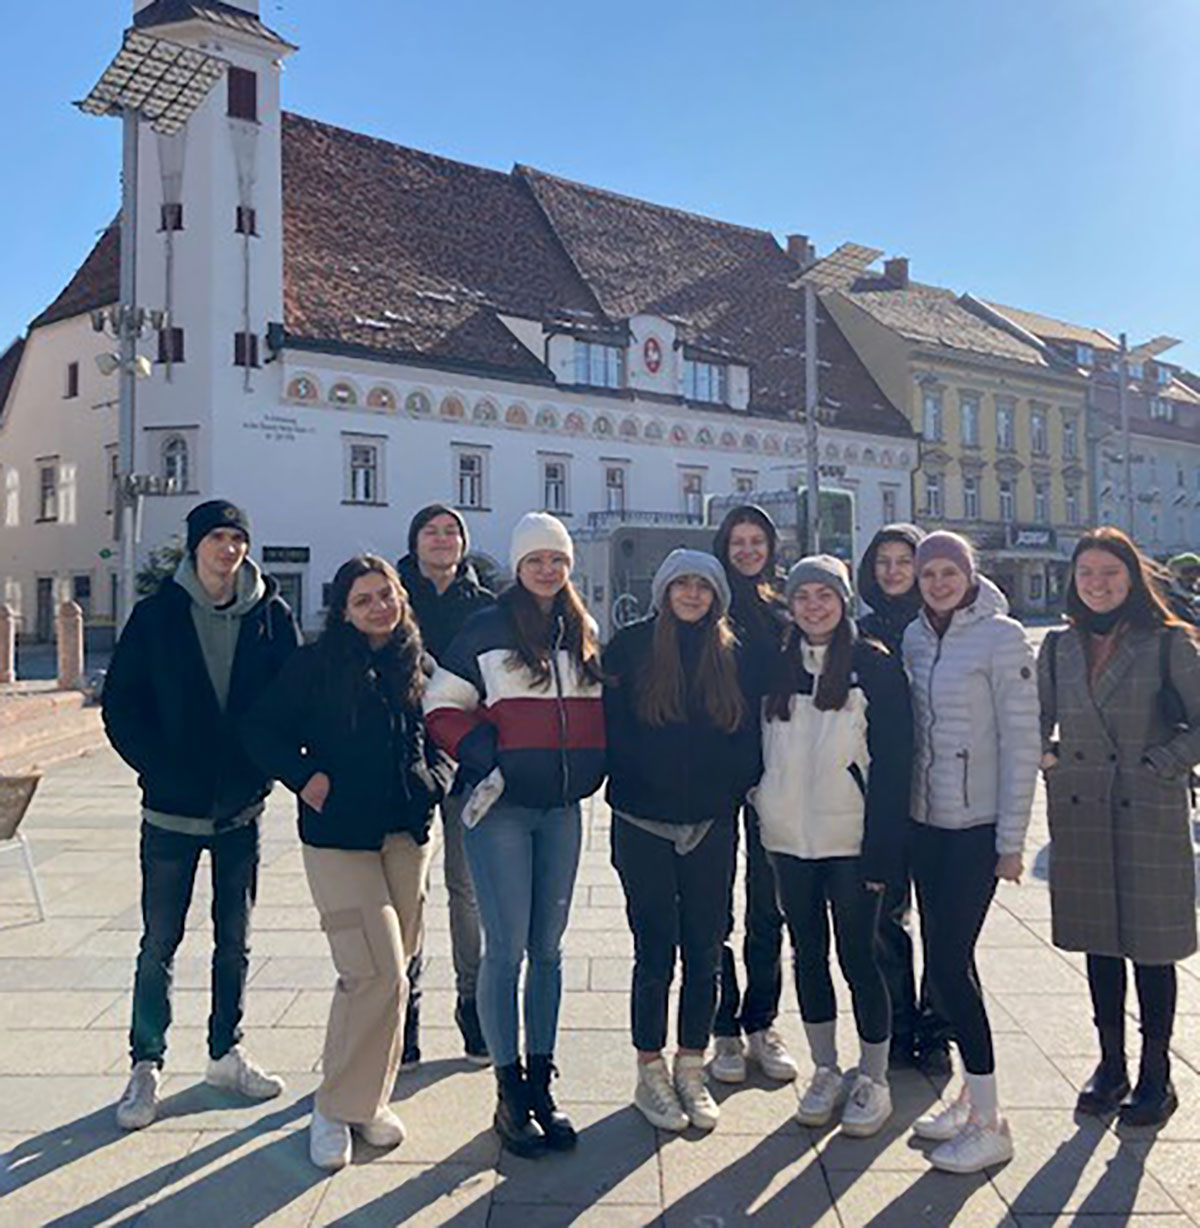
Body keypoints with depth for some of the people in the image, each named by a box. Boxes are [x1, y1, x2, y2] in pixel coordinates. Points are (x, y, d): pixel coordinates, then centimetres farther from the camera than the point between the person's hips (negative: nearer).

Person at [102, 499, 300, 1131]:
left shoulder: (271, 615, -1)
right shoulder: (156, 615, -4)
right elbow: (120, 704, -3)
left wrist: (263, 769, -7)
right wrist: (161, 771, -11)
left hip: (242, 806, 2)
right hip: (173, 808, -2)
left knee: (234, 940, 13)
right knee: (159, 942, 6)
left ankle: (226, 1053, 29)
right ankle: (146, 1065, 22)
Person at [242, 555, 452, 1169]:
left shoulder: (417, 667, 9)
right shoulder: (316, 664, -4)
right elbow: (262, 729, -1)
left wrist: (435, 778, 2)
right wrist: (305, 776, -12)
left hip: (406, 835, 5)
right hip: (339, 836, -5)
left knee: (391, 970, 11)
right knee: (377, 975, -11)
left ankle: (367, 1098, 29)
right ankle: (336, 1108, 9)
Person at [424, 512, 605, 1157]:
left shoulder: (584, 633, 10)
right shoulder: (486, 629, -3)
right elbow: (442, 705, -3)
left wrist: (591, 768, 6)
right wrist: (483, 753, -15)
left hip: (562, 808, 5)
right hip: (499, 807, -4)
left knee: (548, 948, 12)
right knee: (506, 950, -1)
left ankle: (540, 1084, 24)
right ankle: (509, 1093, 13)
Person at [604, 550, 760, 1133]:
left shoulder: (733, 655, 7)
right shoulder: (630, 647, 0)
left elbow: (749, 735, 9)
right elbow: (612, 726, -1)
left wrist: (731, 786, -3)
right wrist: (632, 780, -7)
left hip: (712, 824, 3)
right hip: (644, 823, -2)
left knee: (705, 952, 9)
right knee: (656, 951, 3)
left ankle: (691, 1068, 25)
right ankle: (650, 1071, 20)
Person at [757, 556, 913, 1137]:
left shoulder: (875, 665, -5)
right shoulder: (778, 667, 8)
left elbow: (892, 762, -8)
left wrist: (881, 847, -13)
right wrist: (759, 800, 3)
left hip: (850, 840, -4)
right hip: (788, 838, 4)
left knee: (857, 956, 2)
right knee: (808, 954, 13)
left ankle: (873, 1080, 21)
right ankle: (825, 1072, 29)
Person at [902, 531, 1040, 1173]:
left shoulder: (1001, 637, -10)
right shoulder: (914, 638, 8)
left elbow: (1021, 742, -11)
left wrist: (1012, 840, -12)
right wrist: (899, 817, 8)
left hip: (977, 825, -6)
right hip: (926, 820, 6)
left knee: (948, 962, -6)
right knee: (948, 959, 12)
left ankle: (989, 1123, 9)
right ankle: (971, 1096, 27)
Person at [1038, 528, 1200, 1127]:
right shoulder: (1059, 647, 7)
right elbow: (1037, 724, 16)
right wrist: (1046, 757, -3)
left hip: (1150, 814, -3)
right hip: (1081, 816, 4)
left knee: (1152, 945, 7)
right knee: (1099, 943, 13)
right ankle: (1111, 1065, 29)